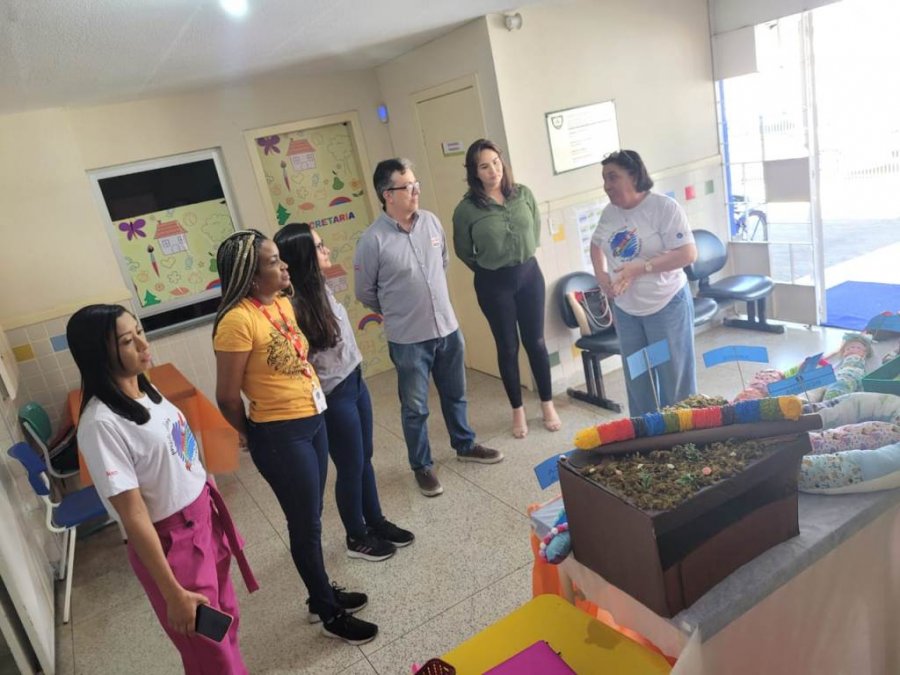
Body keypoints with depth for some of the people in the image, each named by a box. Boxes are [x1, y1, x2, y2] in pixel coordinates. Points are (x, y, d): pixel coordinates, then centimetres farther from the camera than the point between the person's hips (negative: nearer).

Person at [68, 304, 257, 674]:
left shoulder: (142, 387, -2)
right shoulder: (101, 424, -26)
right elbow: (133, 516, -23)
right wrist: (173, 594, -18)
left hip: (205, 516, 7)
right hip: (171, 540, -7)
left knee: (225, 620, 24)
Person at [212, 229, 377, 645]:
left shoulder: (283, 302, 3)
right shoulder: (238, 320, -22)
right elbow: (227, 397, -17)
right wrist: (256, 435, 0)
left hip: (313, 420, 7)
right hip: (281, 436, -7)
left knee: (310, 519, 21)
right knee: (306, 525, 9)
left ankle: (322, 594, 41)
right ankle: (330, 614, 28)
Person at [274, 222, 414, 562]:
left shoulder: (320, 287, 0)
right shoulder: (293, 305, -27)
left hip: (355, 381, 8)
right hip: (333, 396, -8)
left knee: (365, 457, 21)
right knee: (351, 467, 10)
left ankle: (376, 521, 41)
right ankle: (357, 537, 32)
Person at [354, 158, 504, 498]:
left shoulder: (431, 220, -1)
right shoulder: (373, 239, -16)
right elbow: (364, 292, -4)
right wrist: (397, 312, 8)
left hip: (448, 328, 5)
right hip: (408, 339, -5)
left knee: (455, 394, 21)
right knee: (415, 408, 9)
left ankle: (465, 445, 43)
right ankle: (422, 466, 28)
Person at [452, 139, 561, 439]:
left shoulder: (523, 194, -3)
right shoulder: (466, 209, -13)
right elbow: (463, 251, 0)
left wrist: (524, 258, 12)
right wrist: (488, 269, 7)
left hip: (529, 274, 3)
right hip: (493, 284, -2)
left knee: (536, 342, 10)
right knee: (508, 347, 8)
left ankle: (547, 404, 27)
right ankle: (518, 411, 24)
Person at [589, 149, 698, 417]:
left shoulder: (664, 207, -16)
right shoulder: (609, 212, 2)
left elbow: (688, 254, -21)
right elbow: (596, 244, 19)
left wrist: (640, 268, -26)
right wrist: (600, 274, 0)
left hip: (666, 305, -6)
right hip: (625, 309, 6)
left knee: (674, 374, 7)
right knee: (636, 376, 16)